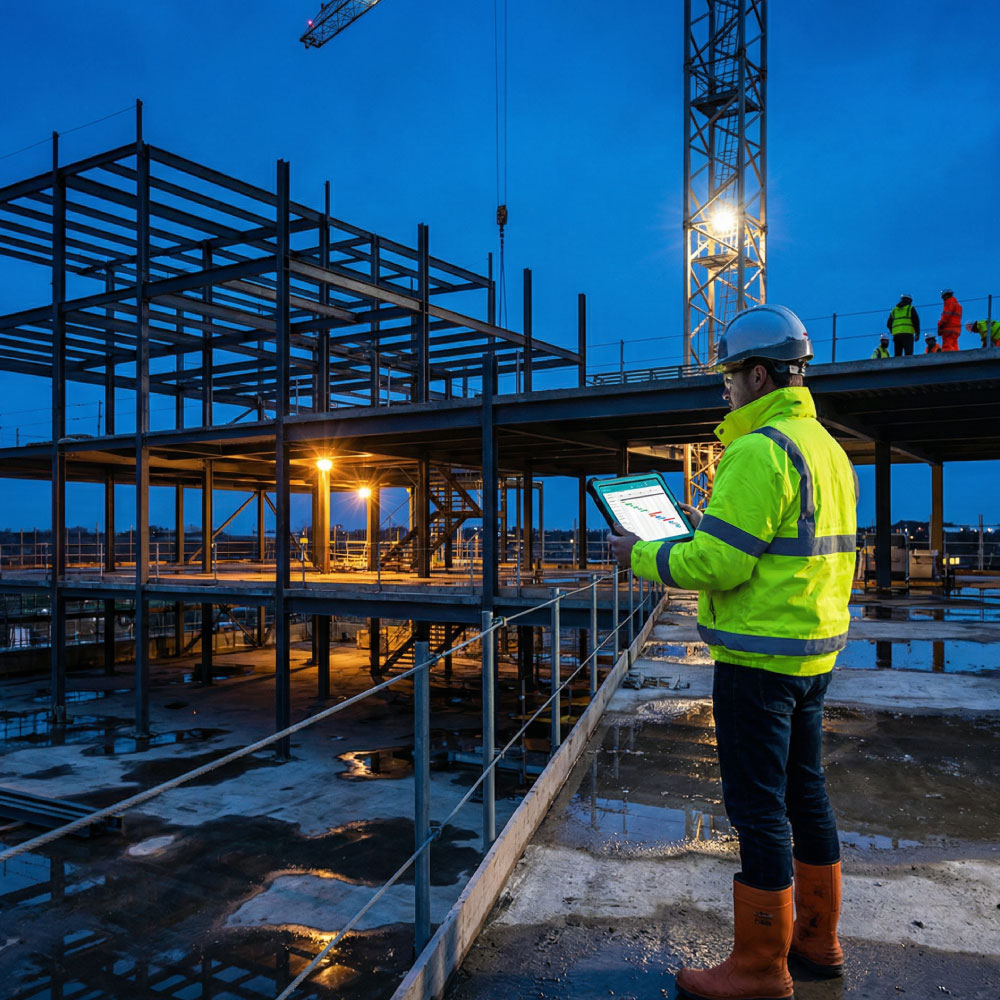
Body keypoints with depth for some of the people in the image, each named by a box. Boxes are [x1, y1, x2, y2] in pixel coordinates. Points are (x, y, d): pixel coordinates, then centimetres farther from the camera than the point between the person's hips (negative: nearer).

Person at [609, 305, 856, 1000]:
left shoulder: (758, 451, -18)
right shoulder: (828, 449, 13)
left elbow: (719, 564, -22)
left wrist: (642, 556, -7)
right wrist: (712, 530, 21)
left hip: (760, 658, -10)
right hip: (816, 653, 10)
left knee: (758, 807, 1)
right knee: (804, 793, 19)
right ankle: (817, 937, 34)